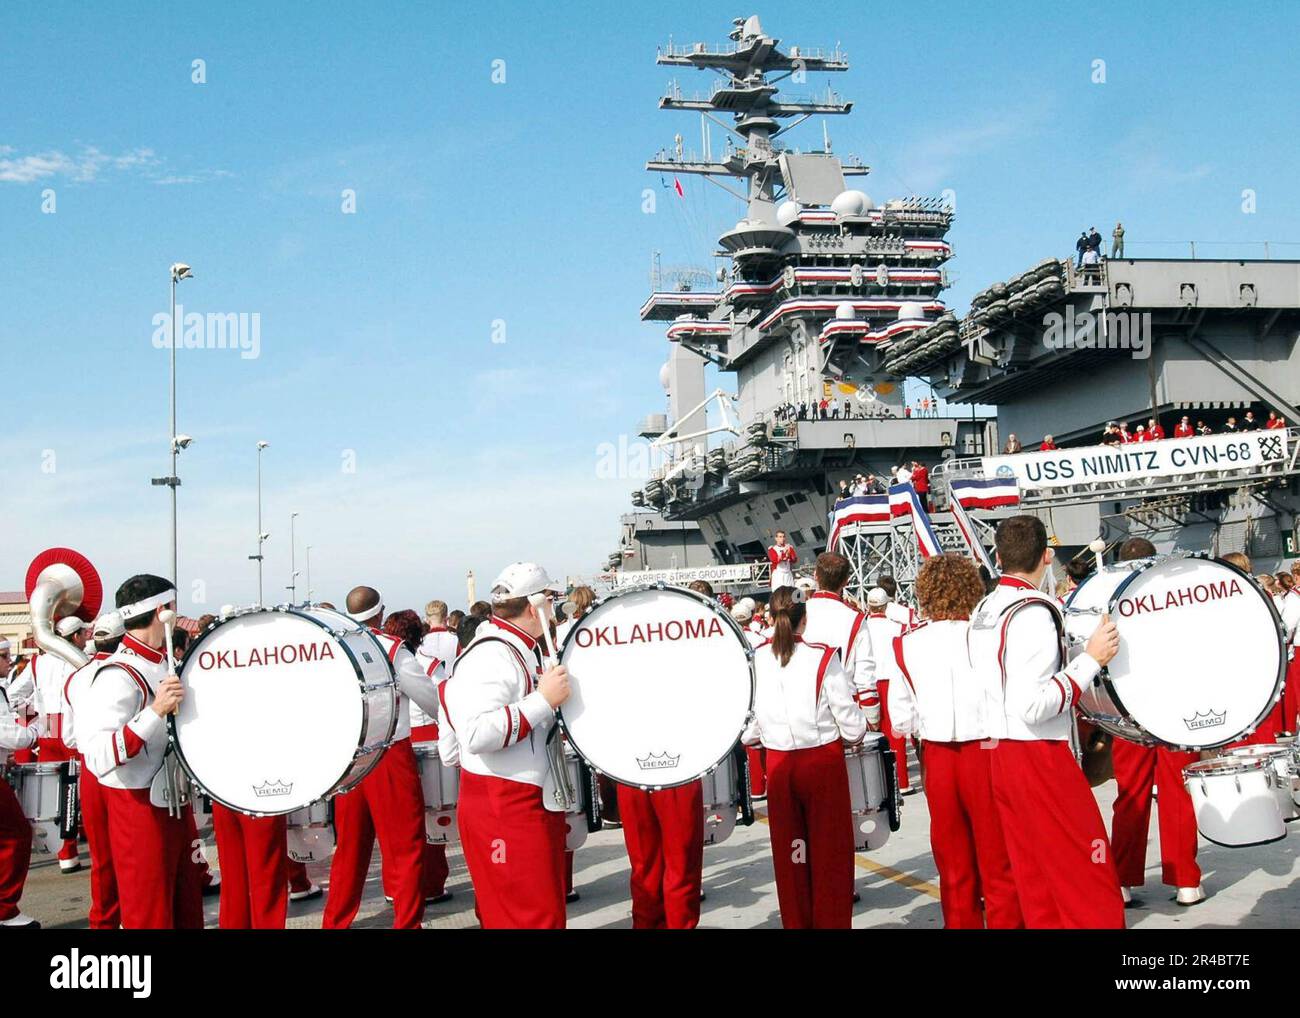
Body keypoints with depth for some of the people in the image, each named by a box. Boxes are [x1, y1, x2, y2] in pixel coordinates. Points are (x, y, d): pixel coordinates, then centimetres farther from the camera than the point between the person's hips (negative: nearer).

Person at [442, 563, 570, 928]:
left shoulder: (527, 650, 13)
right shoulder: (489, 656, -20)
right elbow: (476, 734, -32)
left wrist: (558, 691, 13)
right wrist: (544, 699, -27)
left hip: (537, 800, 10)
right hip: (504, 809, -10)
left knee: (549, 910, 17)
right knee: (532, 918, -6)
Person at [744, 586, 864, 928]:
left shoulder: (755, 660, -6)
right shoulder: (822, 657, -13)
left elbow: (747, 723, -2)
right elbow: (850, 719, -10)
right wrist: (856, 734, 12)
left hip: (779, 764, 3)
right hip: (823, 760, -2)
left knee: (789, 852, 14)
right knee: (829, 849, 10)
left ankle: (796, 922, 23)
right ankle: (832, 920, 17)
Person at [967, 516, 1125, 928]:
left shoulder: (982, 611, 8)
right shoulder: (1033, 612, -19)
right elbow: (1032, 707, -25)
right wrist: (1090, 659, -20)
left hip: (999, 753, 9)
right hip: (1039, 756, -9)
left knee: (1035, 880, 15)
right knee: (1093, 885, -2)